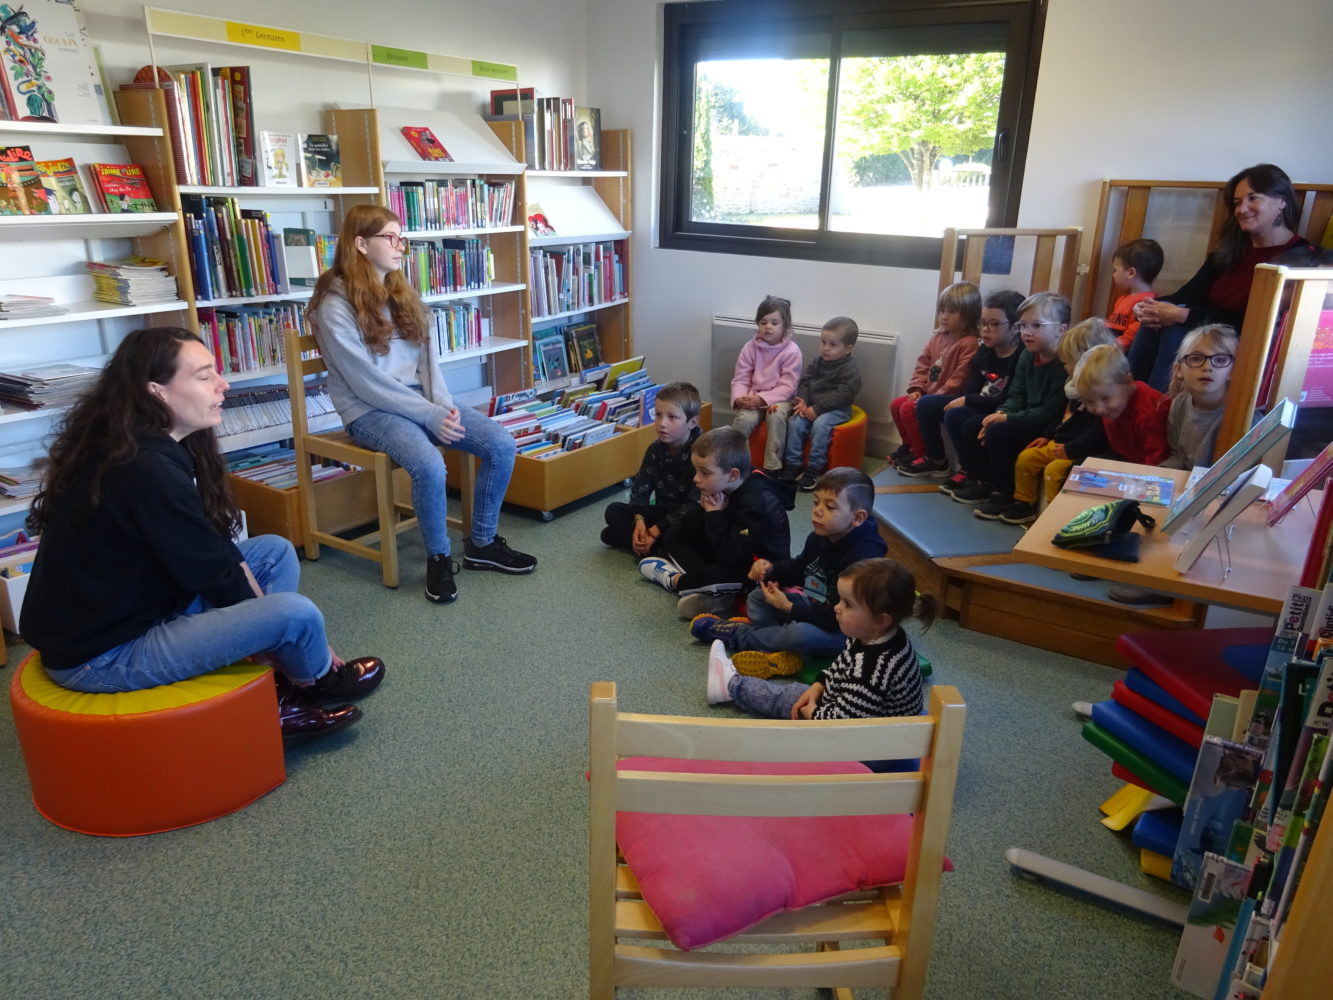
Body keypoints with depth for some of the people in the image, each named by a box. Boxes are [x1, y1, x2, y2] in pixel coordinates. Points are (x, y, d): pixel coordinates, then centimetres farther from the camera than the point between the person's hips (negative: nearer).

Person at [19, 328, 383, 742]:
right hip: (100, 657, -10)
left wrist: (262, 612, 2)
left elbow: (218, 550, 5)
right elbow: (214, 576, -19)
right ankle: (316, 679, 17)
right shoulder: (147, 469, -28)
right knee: (295, 613, -20)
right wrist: (272, 620, -4)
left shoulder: (148, 444, 2)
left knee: (275, 551, 10)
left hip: (134, 608, 10)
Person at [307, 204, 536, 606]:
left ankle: (482, 544, 4)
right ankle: (438, 558, -9)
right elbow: (366, 383, -16)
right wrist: (431, 415, -18)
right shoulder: (335, 306, -11)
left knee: (502, 445, -13)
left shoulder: (403, 293, 12)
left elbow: (426, 356, 10)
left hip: (421, 398, 7)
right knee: (429, 465, -35)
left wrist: (445, 404, -8)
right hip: (370, 411, -7)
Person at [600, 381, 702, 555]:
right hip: (662, 512, 7)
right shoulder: (655, 450, -2)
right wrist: (639, 520, -22)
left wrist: (657, 529, -26)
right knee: (613, 510, -7)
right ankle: (657, 550, -19)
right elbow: (640, 488, -2)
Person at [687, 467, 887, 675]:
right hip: (814, 609, 10)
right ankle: (779, 652, -16)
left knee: (800, 633, -36)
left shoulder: (862, 557, -29)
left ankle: (735, 635, -11)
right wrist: (770, 568, -5)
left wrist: (789, 608, -26)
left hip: (842, 633, -10)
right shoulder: (820, 538, -1)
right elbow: (798, 568, 17)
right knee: (757, 597, 9)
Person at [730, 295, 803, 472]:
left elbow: (787, 386, -11)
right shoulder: (750, 348, 1)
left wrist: (763, 398, -22)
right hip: (752, 398, 2)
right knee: (743, 419, -29)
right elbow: (740, 380, 2)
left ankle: (772, 467, -25)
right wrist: (739, 398, -19)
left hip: (779, 398, -2)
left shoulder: (792, 351, -8)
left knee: (776, 415, -35)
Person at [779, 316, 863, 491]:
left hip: (836, 410, -6)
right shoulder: (816, 362, 9)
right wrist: (802, 400, -10)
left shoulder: (849, 370, -11)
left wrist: (817, 409, -23)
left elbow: (843, 394, -19)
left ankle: (813, 469, -24)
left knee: (820, 425, -32)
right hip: (811, 406, 6)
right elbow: (804, 381, 11)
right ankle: (792, 465, -11)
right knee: (794, 422, -19)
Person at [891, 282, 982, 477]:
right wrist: (916, 388, 0)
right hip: (929, 393, 9)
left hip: (949, 397, -9)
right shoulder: (938, 337, 10)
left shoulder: (969, 344, -19)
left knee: (909, 409, -22)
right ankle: (910, 446, 21)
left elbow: (959, 378, -24)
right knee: (896, 405, 4)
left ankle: (933, 460, -10)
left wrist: (937, 396, -21)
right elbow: (923, 365, 13)